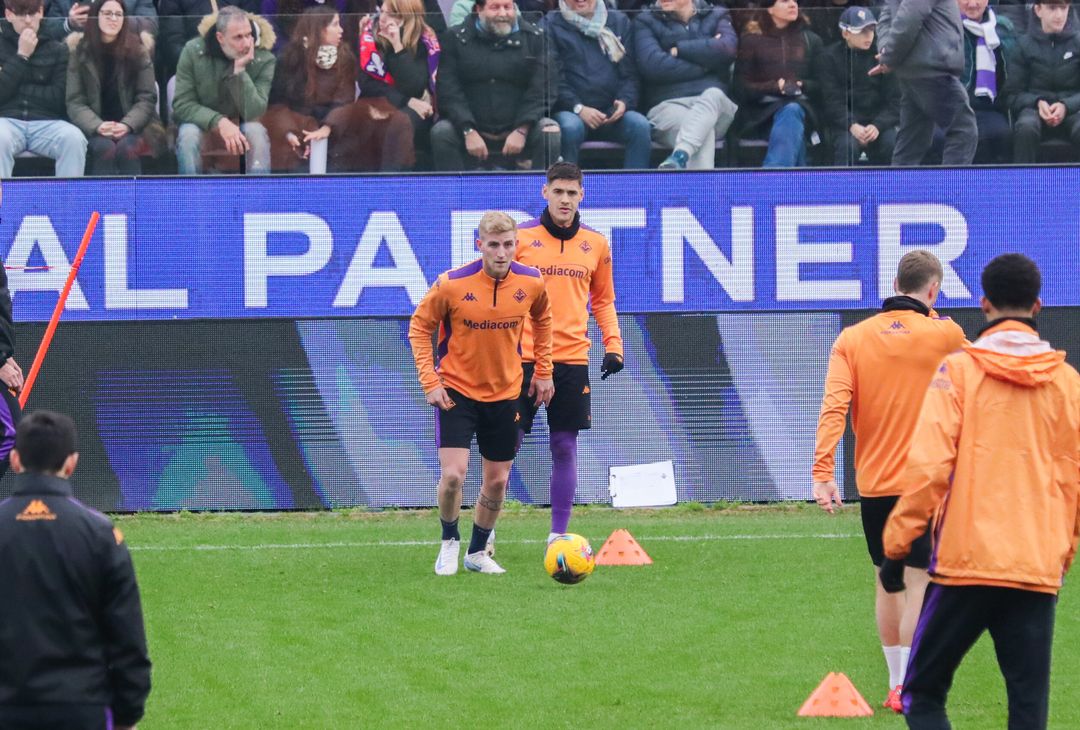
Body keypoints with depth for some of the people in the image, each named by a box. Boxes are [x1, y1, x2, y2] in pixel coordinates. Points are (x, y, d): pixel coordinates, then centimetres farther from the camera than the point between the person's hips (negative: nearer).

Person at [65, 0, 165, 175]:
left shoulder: (137, 49, 3)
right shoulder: (80, 51, 2)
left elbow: (146, 98, 0)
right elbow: (75, 102, -2)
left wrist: (127, 125, -19)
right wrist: (97, 126, -21)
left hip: (132, 126, 0)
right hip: (93, 129, 0)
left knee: (126, 148, -32)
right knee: (105, 148, -33)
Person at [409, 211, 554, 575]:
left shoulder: (531, 283, -9)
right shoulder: (451, 284, -18)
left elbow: (542, 320, 13)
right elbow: (419, 328, -5)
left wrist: (543, 372, 11)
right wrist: (430, 382, -12)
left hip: (504, 393, 3)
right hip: (457, 391, -3)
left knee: (497, 481, 9)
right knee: (453, 474, -15)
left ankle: (477, 552, 29)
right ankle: (450, 541, 12)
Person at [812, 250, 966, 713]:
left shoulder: (853, 339, 0)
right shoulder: (944, 335, -5)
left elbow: (833, 407, -11)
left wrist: (823, 473, -14)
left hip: (874, 484, 3)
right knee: (918, 583, -3)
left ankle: (896, 683, 21)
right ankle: (907, 687, -9)